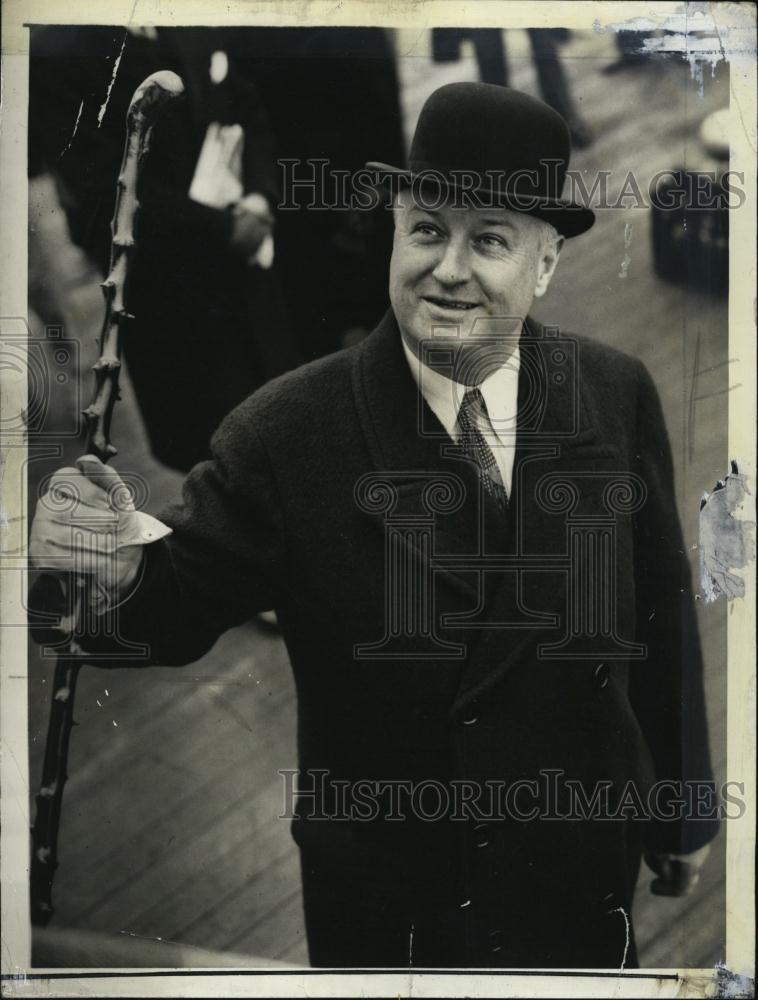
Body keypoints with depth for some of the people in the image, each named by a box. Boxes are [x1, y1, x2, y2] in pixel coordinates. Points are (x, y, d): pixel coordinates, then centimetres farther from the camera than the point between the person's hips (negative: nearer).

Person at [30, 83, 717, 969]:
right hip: (383, 898, -1)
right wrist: (118, 568, -37)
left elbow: (661, 614, -2)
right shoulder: (290, 429, -17)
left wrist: (681, 812, 8)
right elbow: (181, 605, -13)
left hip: (580, 878, 2)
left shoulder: (619, 398, -10)